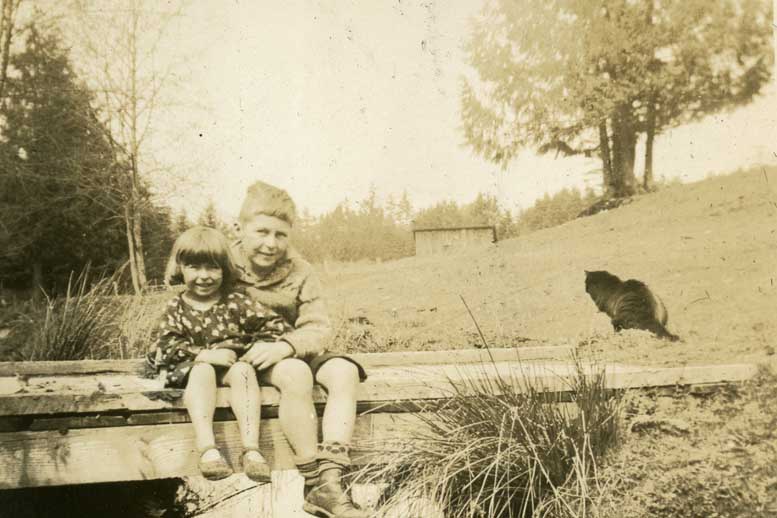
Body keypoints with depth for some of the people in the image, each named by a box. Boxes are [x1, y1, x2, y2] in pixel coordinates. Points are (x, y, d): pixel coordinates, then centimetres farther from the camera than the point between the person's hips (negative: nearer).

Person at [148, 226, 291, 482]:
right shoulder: (176, 308, 2)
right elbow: (167, 345, -10)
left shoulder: (236, 302, 0)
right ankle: (207, 448, -44)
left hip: (233, 365, 0)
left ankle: (251, 448, -39)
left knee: (244, 371, -31)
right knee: (203, 371, -33)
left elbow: (275, 325, 0)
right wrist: (204, 354, -23)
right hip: (193, 368, 0)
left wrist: (260, 348, -13)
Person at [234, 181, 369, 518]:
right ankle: (314, 483, -27)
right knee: (295, 373, -35)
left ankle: (331, 481, -30)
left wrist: (284, 346, -27)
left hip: (294, 353, 4)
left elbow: (319, 329, -7)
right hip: (246, 359, -4)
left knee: (344, 371, -23)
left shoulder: (299, 272, 1)